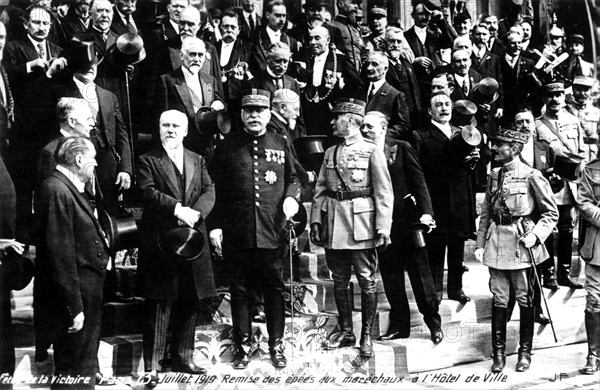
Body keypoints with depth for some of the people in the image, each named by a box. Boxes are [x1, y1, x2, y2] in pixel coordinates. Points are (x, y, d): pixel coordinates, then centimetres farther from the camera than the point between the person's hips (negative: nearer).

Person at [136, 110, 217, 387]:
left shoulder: (197, 161, 17)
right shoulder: (148, 161, 3)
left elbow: (209, 191, 5)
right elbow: (148, 191, -11)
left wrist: (195, 212, -14)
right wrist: (177, 209, -22)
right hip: (160, 243, -5)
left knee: (190, 304, 11)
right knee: (159, 306, -4)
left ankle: (183, 358, 24)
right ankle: (152, 366, 1)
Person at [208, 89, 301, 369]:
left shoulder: (281, 144, 9)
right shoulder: (227, 146, 4)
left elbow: (293, 178, 17)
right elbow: (214, 189, 4)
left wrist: (291, 196, -5)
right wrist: (215, 226, -2)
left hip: (272, 231, 1)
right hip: (236, 233, 0)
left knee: (274, 289, 7)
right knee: (239, 290, 8)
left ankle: (276, 345, 20)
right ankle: (243, 345, 20)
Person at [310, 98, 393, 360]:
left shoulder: (372, 151, -3)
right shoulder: (330, 153, 13)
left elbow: (384, 193, -7)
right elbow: (320, 190, 13)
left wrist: (383, 226, -14)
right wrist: (316, 220, 4)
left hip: (361, 224, -5)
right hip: (333, 225, 5)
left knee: (366, 282, 1)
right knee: (339, 281, 11)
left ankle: (367, 336, 10)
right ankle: (345, 331, 22)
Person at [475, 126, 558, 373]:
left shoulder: (531, 176, -9)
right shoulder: (494, 175, 7)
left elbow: (551, 213, -3)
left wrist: (536, 235, -15)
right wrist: (480, 243, 7)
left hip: (521, 244, -4)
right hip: (496, 242, 4)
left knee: (525, 299, 7)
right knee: (499, 299, 7)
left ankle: (525, 352, 19)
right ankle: (498, 352, 15)